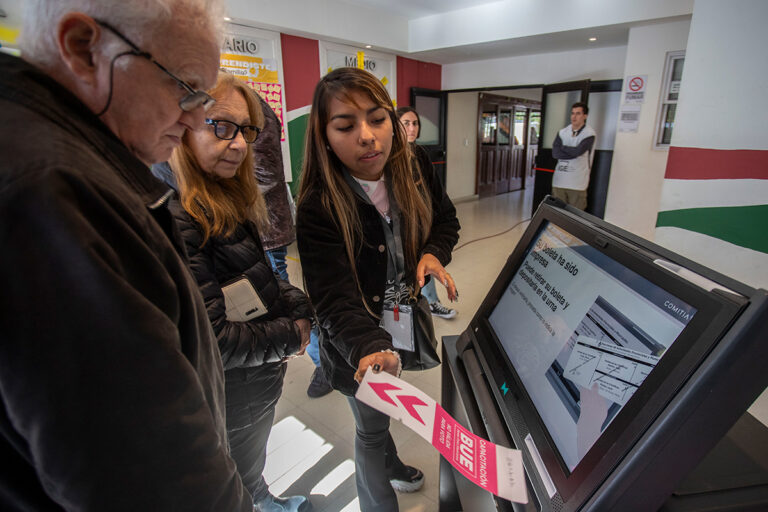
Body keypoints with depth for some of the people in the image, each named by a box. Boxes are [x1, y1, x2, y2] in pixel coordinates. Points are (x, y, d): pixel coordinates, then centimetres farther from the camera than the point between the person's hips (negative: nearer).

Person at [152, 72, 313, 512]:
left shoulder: (227, 199, 2)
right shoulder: (172, 218, -29)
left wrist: (300, 308, -7)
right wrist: (291, 338, -17)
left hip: (261, 377, 8)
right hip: (231, 399, -8)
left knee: (252, 464, 34)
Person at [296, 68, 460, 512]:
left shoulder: (415, 179, -12)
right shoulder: (318, 210, -28)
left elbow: (446, 219, 6)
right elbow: (336, 301, -34)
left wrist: (434, 253, -14)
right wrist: (373, 349, -52)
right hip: (360, 348, -5)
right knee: (372, 428, 20)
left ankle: (392, 466, 66)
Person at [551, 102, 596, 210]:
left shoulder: (589, 134, -2)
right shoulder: (562, 132, 10)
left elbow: (578, 151, -18)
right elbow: (555, 153, -4)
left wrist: (563, 147, -2)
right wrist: (573, 152, -10)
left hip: (577, 184, -3)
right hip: (559, 181, 4)